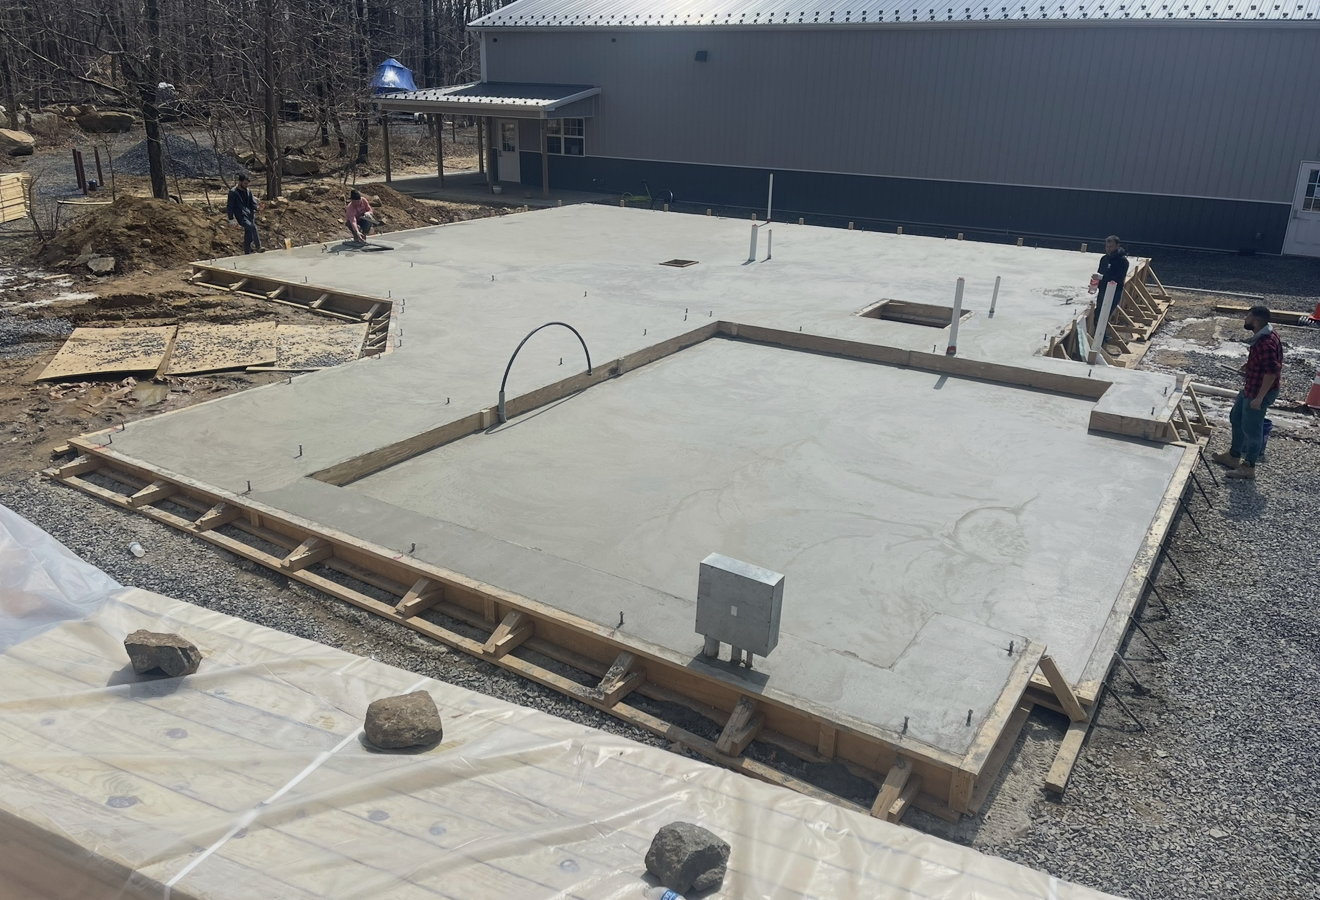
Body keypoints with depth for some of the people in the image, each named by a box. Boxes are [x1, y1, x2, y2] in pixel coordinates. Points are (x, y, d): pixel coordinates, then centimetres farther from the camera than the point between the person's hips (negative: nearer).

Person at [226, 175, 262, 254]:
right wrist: (231, 219, -8)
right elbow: (230, 207, -5)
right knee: (252, 227, -29)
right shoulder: (233, 192, -6)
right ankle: (258, 247, -24)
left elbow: (252, 203, 12)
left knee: (248, 237, 6)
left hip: (250, 216, 6)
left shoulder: (248, 191, 10)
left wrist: (257, 207, -12)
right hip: (241, 217, -6)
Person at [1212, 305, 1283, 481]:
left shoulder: (1266, 342, -29)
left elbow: (1272, 372, -30)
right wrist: (1249, 365, 11)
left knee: (1251, 428, 2)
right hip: (1250, 388, 11)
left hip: (1259, 392, -11)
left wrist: (1259, 398, -28)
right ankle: (1234, 456, 36)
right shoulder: (1261, 336, 3)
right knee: (1236, 419, 22)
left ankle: (1249, 467, 16)